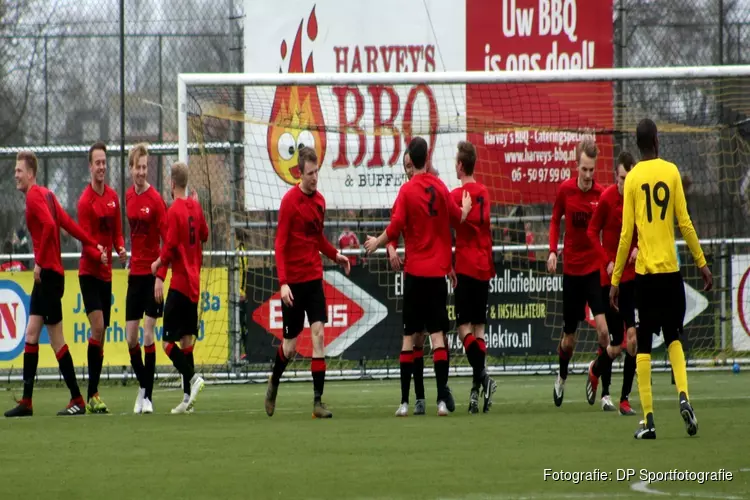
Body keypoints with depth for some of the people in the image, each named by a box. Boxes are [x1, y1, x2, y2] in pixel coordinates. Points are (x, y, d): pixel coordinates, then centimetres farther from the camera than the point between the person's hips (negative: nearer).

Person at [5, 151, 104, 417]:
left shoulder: (35, 196, -12)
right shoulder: (46, 195, 15)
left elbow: (49, 225, -26)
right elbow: (68, 223, 12)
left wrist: (40, 262, -21)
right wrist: (94, 244, 12)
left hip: (48, 273, -9)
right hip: (46, 274, 9)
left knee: (56, 340, -5)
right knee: (31, 334, 8)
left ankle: (77, 401, -2)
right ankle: (26, 402, 8)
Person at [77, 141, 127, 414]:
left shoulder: (113, 197, 9)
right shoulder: (85, 200, -11)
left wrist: (121, 249, -8)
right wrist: (99, 255, -33)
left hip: (106, 273, 7)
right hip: (89, 272, -7)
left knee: (102, 334, 8)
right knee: (97, 327, -17)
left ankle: (94, 394, 14)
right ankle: (92, 395, -16)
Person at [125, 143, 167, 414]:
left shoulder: (156, 200, -11)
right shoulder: (128, 196, 6)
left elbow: (168, 241, -13)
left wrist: (161, 277, -18)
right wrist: (128, 261, 6)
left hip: (152, 273, -5)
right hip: (135, 272, 5)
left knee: (148, 336, -6)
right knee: (131, 338, 5)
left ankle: (148, 396, 0)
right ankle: (142, 386, 24)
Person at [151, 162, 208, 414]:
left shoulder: (174, 211, -13)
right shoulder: (195, 208, 8)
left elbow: (170, 247, -18)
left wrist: (158, 265, -2)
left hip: (179, 283, -7)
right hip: (194, 284, 7)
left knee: (168, 341, -6)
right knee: (186, 340, 9)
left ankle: (192, 377, -22)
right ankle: (188, 398, 7)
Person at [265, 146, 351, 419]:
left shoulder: (319, 200, 7)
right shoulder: (289, 201, -11)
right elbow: (280, 244, -13)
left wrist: (335, 254, 5)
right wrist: (283, 282, -20)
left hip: (314, 278, 4)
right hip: (293, 281, -4)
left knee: (319, 334, -8)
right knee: (290, 345, 4)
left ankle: (318, 400, -9)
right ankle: (273, 384, 34)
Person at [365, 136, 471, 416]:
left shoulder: (407, 191, -7)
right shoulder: (440, 188, 1)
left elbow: (394, 229, -12)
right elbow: (458, 219, 11)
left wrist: (376, 243, 6)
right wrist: (466, 207, 32)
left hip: (415, 271, -2)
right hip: (438, 270, 2)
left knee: (409, 335, 4)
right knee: (437, 333, 1)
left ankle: (405, 401, 4)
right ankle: (442, 399, -8)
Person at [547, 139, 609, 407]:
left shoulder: (601, 194, -7)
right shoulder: (565, 190, -4)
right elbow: (555, 221, 10)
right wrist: (552, 251, -4)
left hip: (596, 268, -1)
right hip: (571, 269, 1)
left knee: (603, 330, -19)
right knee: (569, 337, 11)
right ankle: (562, 377, 38)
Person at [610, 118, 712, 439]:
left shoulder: (632, 179, -1)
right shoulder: (671, 172, 0)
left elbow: (626, 234, -3)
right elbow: (684, 223, -1)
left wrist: (615, 280, 2)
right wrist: (702, 263, 8)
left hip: (644, 272, -1)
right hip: (671, 270, 1)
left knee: (644, 346, 3)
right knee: (673, 337, 16)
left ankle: (648, 420, -3)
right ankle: (683, 396, -8)